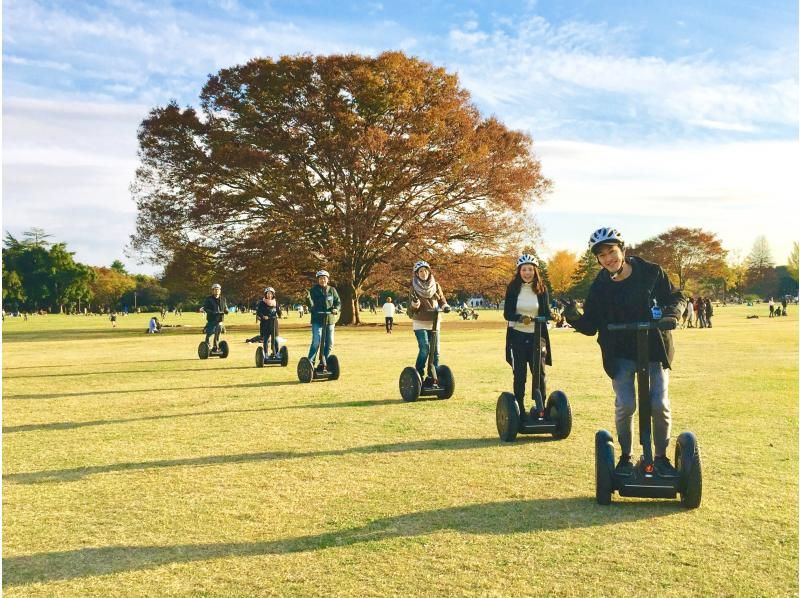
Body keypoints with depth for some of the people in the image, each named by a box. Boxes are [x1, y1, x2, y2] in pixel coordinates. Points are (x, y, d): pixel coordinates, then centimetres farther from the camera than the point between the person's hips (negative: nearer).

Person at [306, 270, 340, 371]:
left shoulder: (332, 290, 7)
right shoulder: (313, 290, -1)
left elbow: (338, 302, 10)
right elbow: (311, 306, -7)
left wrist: (336, 309, -11)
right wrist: (308, 298, -27)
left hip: (330, 320, 4)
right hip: (317, 320, -4)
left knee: (329, 343, 7)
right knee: (316, 342, -13)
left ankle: (322, 363, 20)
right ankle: (309, 363, -3)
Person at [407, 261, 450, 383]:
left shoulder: (436, 286, 5)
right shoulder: (414, 289, -2)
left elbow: (442, 301, 13)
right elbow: (411, 310, -1)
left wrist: (445, 307, -9)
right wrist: (414, 303, -22)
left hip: (434, 322, 3)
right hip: (420, 323, -3)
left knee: (435, 351, 1)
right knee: (424, 349, -15)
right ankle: (419, 375, -1)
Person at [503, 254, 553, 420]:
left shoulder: (541, 289, 0)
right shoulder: (513, 288, -2)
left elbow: (546, 312, -1)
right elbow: (507, 313, -6)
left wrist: (553, 316, -24)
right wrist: (520, 318, -26)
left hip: (536, 336, 1)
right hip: (517, 336, -1)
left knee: (539, 373, 0)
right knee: (520, 375, 4)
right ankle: (519, 410, 12)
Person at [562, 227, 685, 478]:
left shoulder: (651, 272, -6)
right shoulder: (599, 287, -4)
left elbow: (677, 297, 4)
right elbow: (590, 327, -2)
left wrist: (672, 313, -18)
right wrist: (574, 318, -23)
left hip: (655, 349, 0)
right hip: (620, 355, 0)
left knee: (660, 405, -6)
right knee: (625, 405, -8)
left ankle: (661, 457, 15)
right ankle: (625, 458, 13)